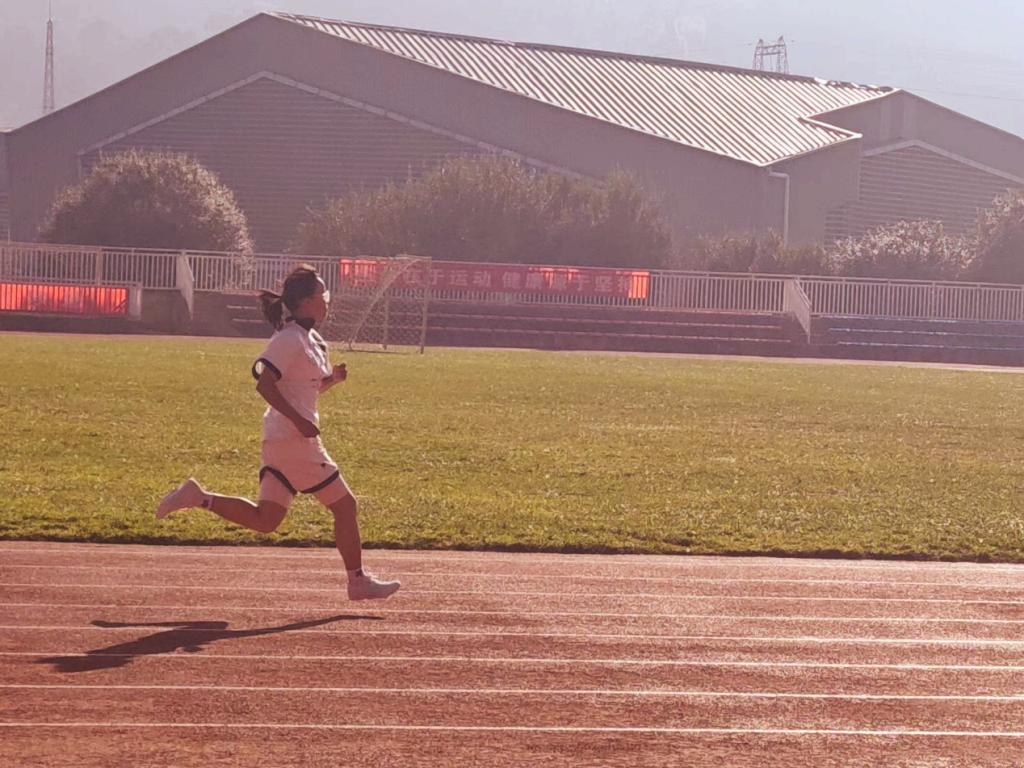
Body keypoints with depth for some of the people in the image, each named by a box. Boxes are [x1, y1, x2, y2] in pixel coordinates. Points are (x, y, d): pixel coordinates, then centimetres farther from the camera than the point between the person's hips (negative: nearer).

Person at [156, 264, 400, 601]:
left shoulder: (310, 339, 16)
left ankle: (199, 497, 4)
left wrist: (333, 378, 7)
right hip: (294, 439, -10)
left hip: (281, 440, 10)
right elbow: (264, 382, -21)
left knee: (265, 520, 8)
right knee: (344, 504, 1)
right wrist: (299, 419, -24)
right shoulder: (290, 339, -13)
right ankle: (358, 581, 9)